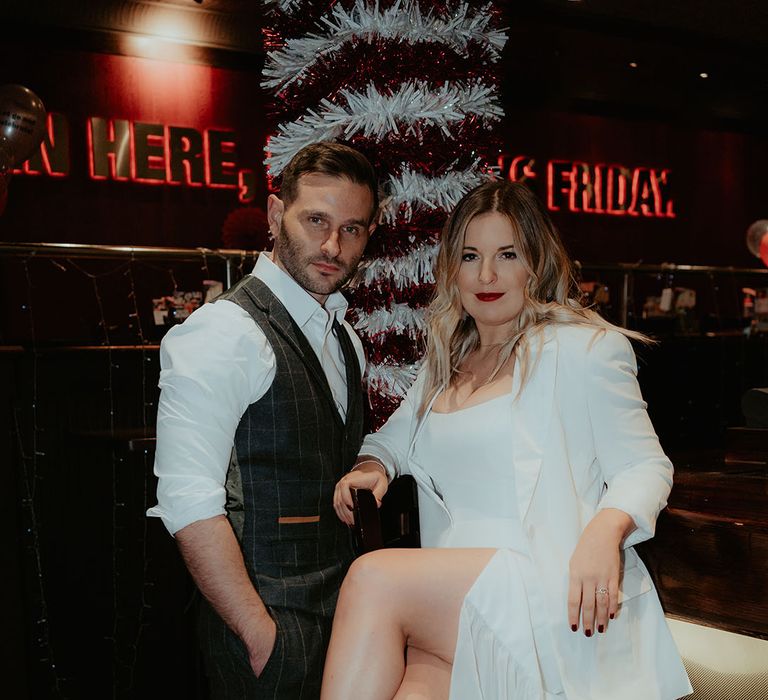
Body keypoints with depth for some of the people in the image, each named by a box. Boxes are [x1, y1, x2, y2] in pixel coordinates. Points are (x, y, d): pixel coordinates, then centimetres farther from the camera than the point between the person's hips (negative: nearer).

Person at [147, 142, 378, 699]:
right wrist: (261, 632, -21)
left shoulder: (345, 338, 10)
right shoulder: (224, 333, -17)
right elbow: (188, 501, -22)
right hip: (268, 616, -7)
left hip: (343, 605, 8)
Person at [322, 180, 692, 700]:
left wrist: (605, 528, -23)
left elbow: (645, 466, -2)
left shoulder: (585, 348, 0)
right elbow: (394, 437, 31)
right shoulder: (445, 364, 19)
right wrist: (370, 466, 7)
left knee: (373, 578, -25)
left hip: (553, 593, -4)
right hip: (454, 604, 4)